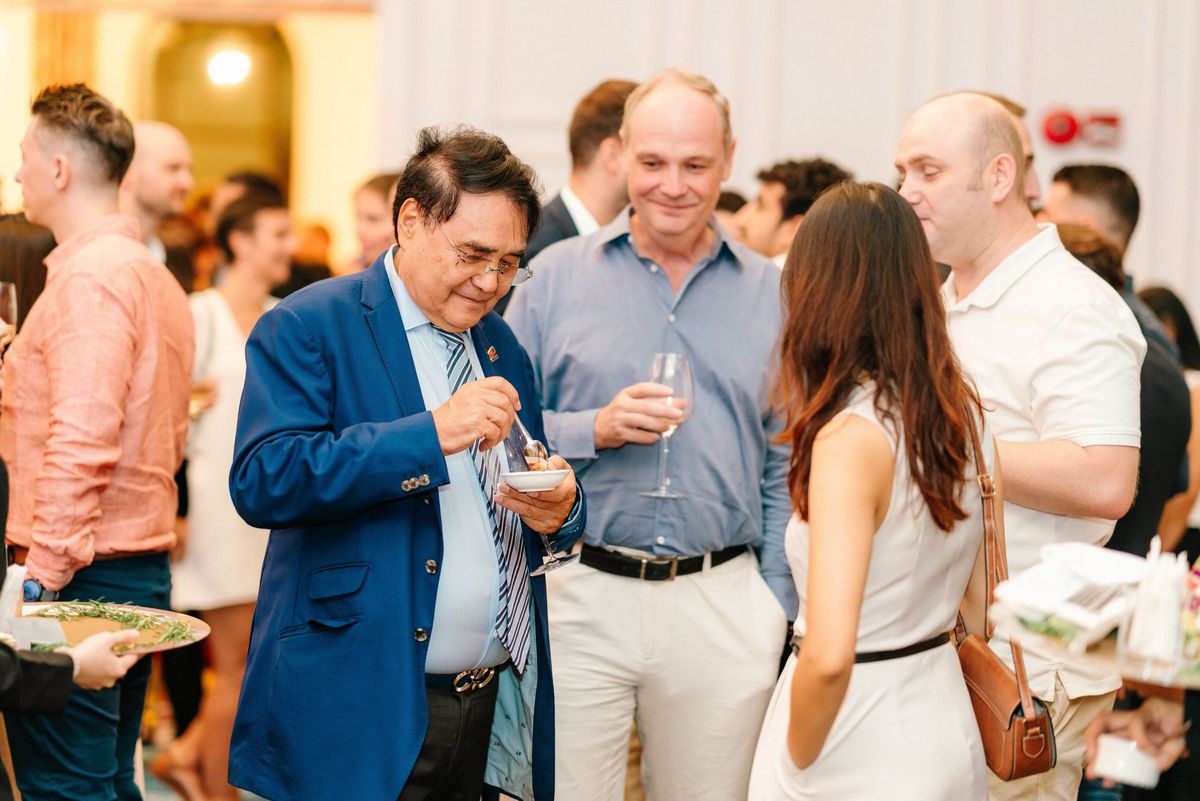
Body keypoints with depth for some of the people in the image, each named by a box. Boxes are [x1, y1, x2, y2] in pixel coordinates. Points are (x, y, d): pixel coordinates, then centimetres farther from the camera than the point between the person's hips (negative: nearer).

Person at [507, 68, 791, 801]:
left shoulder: (770, 293, 7)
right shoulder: (558, 275, 3)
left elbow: (785, 468, 9)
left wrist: (779, 609, 4)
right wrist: (596, 429, -15)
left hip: (723, 604, 1)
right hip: (579, 597, -1)